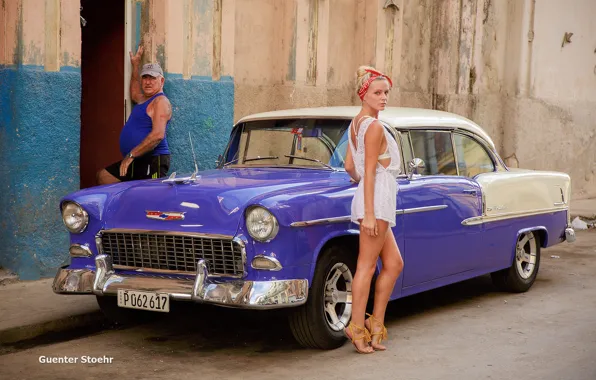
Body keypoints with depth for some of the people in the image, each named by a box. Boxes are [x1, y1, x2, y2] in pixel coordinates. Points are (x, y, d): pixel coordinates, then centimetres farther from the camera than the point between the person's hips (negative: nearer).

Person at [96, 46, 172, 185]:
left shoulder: (161, 101, -11)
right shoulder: (144, 99, 19)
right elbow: (134, 93, 47)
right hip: (137, 161, 10)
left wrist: (131, 155, -24)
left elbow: (158, 135, -24)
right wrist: (135, 66, 41)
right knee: (102, 177, 9)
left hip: (153, 161, -10)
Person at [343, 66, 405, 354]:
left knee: (394, 263, 12)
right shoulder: (374, 127, -13)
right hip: (376, 200, -10)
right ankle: (357, 327, -1)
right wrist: (368, 213, -19)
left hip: (375, 201, 10)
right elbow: (369, 172, -17)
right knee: (366, 266, -5)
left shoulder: (356, 123, 15)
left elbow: (350, 167, 18)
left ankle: (375, 323, 13)